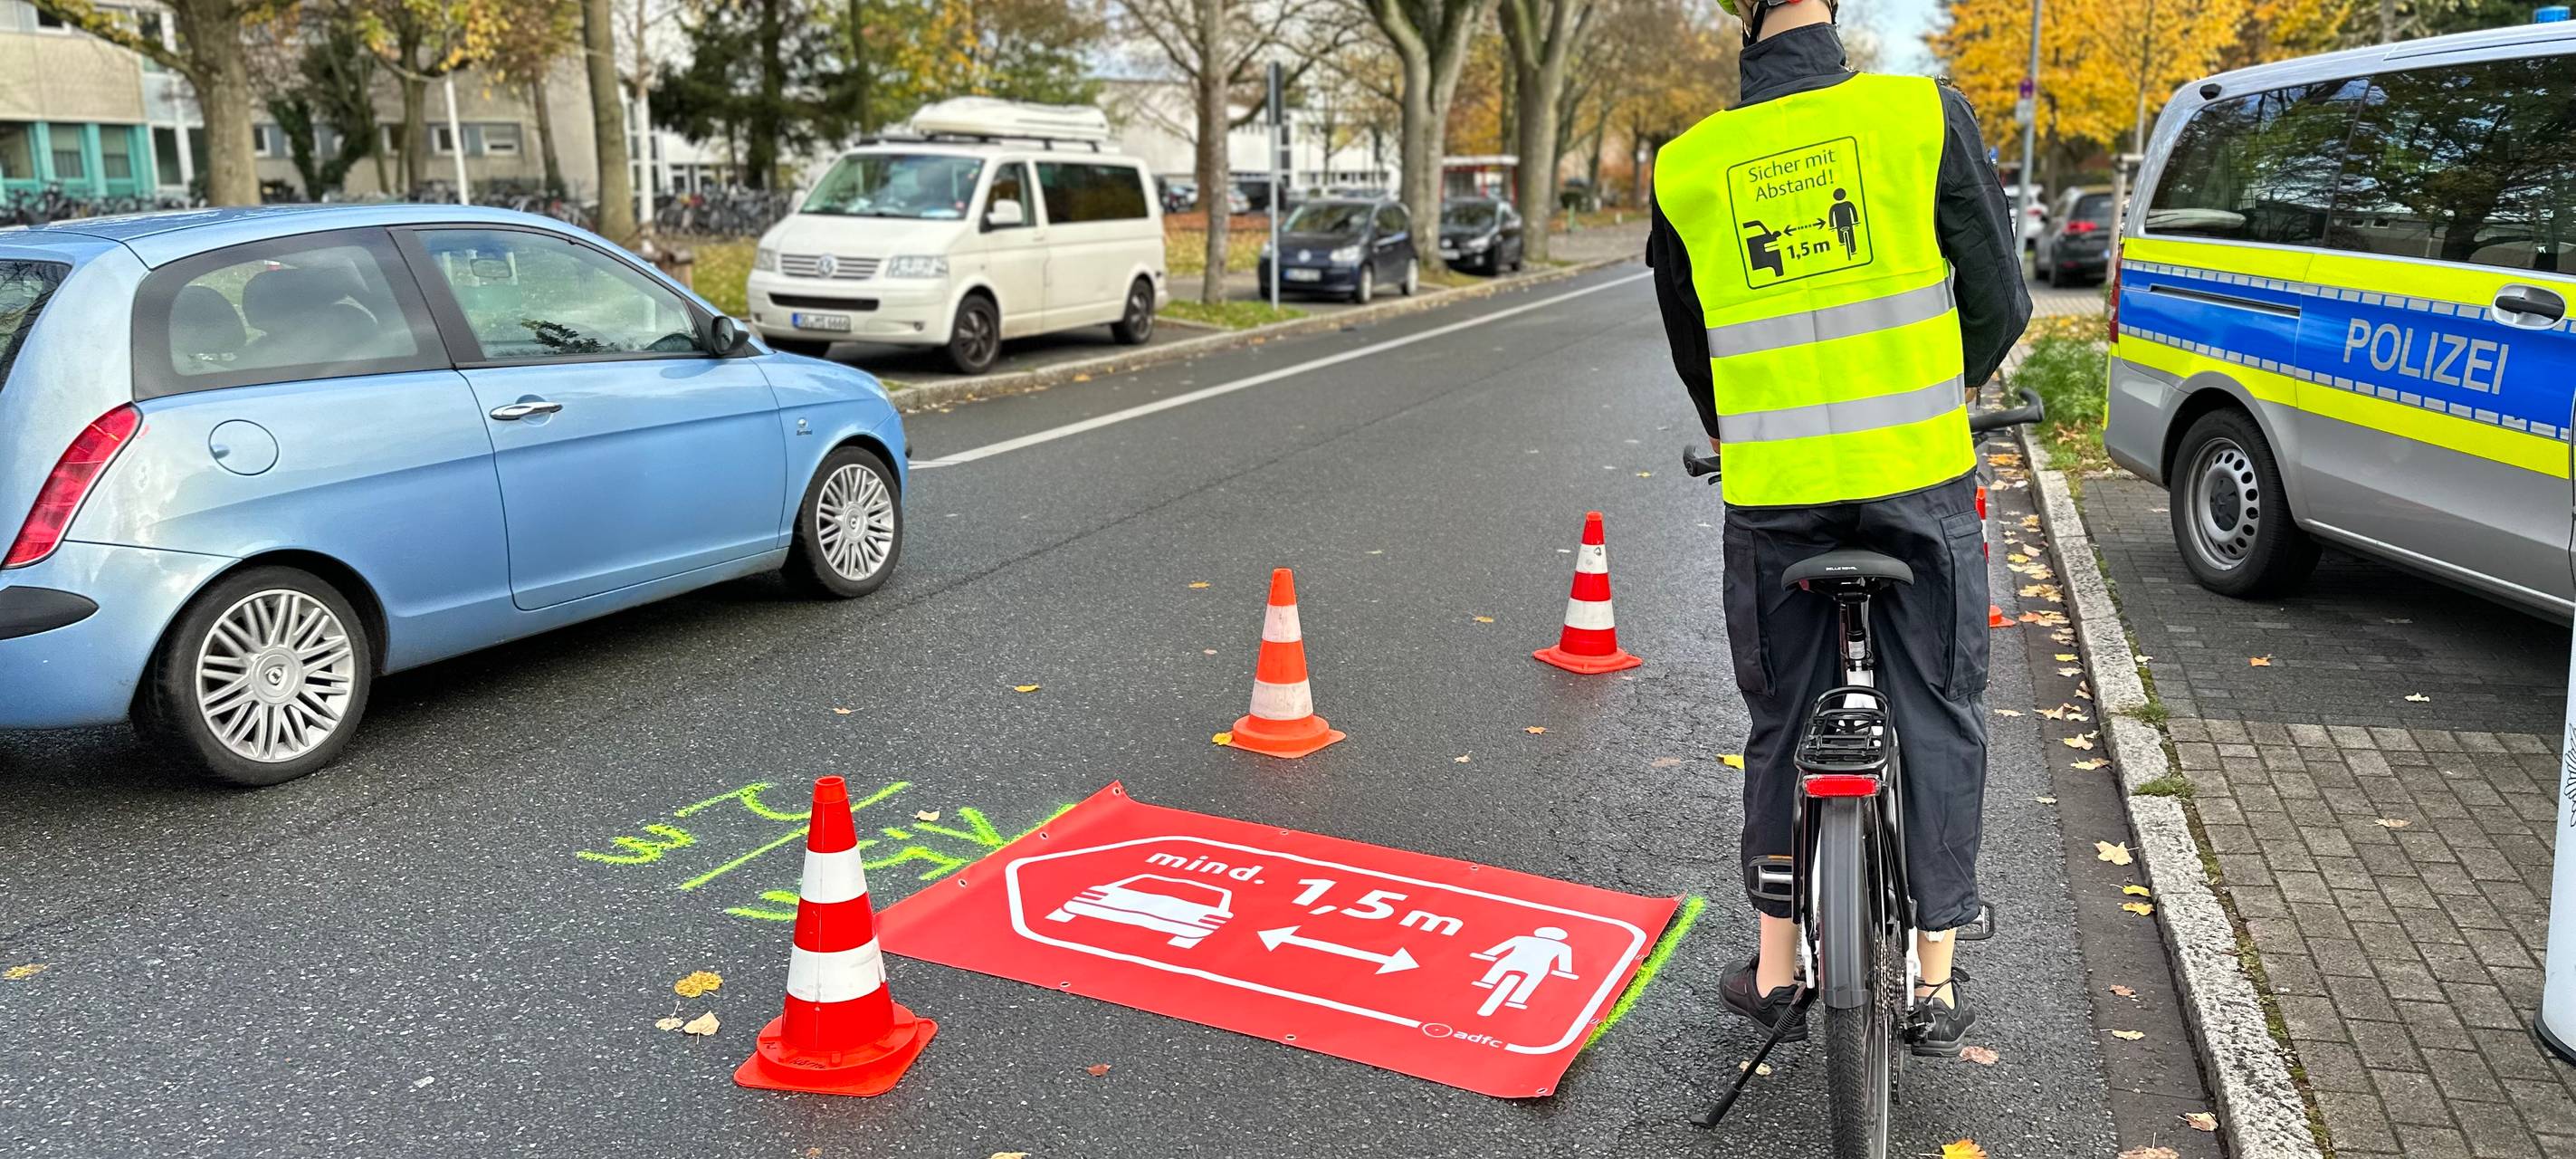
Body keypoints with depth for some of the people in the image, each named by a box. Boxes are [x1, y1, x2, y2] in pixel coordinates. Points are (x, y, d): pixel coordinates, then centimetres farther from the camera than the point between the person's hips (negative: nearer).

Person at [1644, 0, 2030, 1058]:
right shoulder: (1924, 114, -6)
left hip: (1771, 493, 1)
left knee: (1781, 726, 15)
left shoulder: (1685, 166, 0)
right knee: (1938, 721, 12)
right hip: (1919, 475, -1)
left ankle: (1778, 970, 23)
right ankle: (1936, 981, 20)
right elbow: (2001, 301, 1)